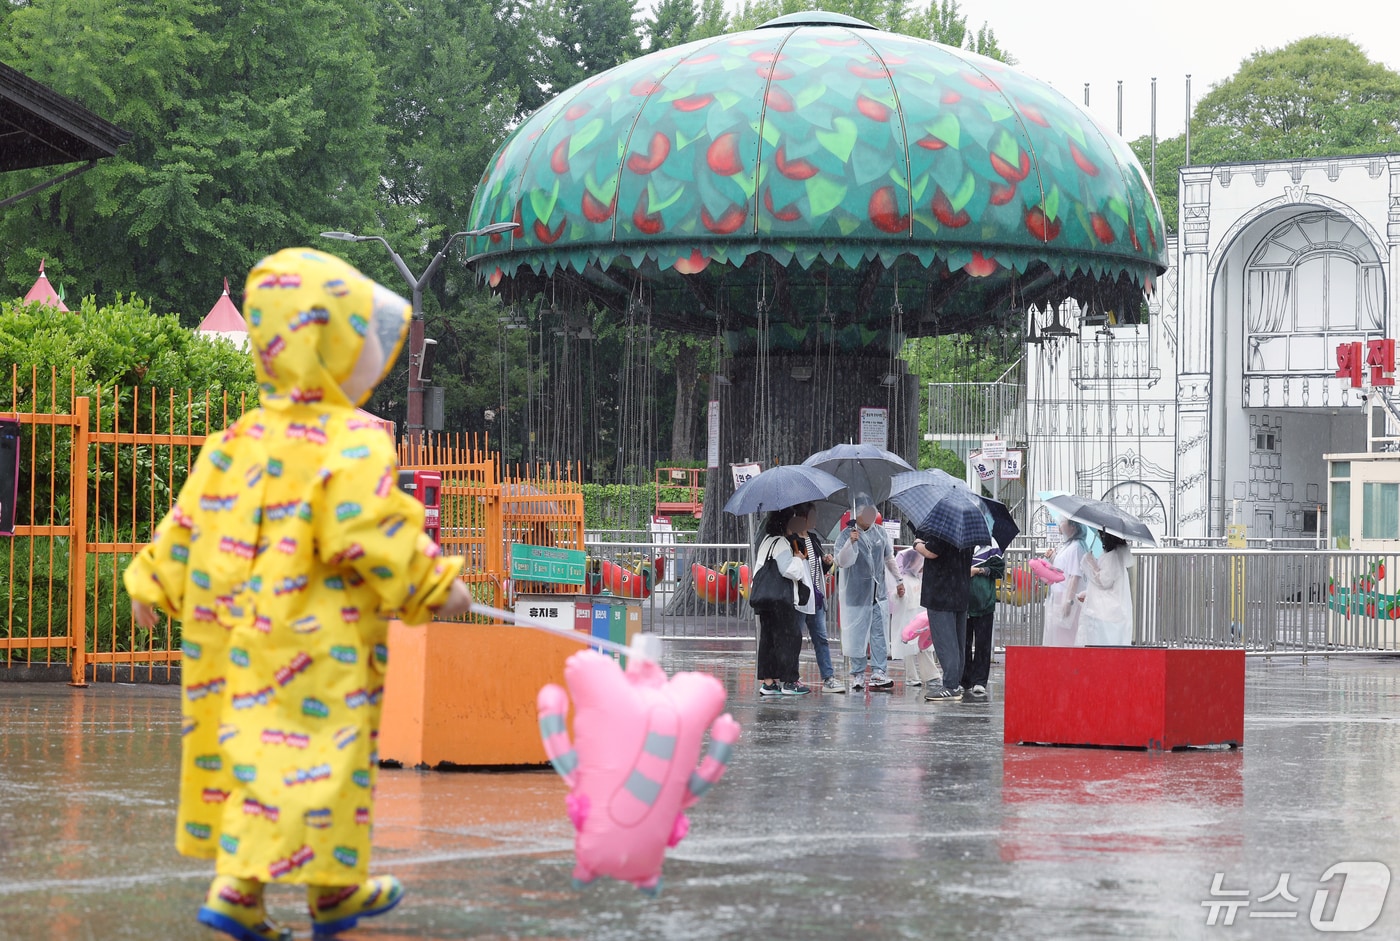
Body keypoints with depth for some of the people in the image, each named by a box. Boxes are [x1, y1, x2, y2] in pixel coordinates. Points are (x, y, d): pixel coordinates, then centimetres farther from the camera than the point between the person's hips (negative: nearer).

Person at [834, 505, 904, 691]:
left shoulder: (880, 532, 8)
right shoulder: (848, 534, -7)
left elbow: (889, 558, 21)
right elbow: (841, 562, -17)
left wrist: (898, 580, 24)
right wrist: (851, 542, -31)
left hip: (878, 592, 4)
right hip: (857, 593, -4)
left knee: (879, 632, -1)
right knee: (857, 634, 1)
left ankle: (878, 672, -1)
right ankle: (858, 674, 9)